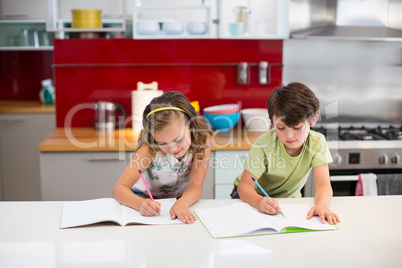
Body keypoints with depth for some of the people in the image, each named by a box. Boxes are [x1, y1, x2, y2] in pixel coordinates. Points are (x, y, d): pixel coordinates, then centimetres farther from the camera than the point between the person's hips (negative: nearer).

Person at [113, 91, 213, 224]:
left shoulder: (202, 138, -21)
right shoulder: (151, 148, -25)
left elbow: (195, 185, -24)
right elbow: (119, 188, -28)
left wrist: (182, 203, -46)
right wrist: (141, 203, -49)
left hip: (181, 199, 1)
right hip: (147, 199, -1)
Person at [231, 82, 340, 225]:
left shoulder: (317, 142, -17)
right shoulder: (265, 144, -25)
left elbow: (323, 184, -23)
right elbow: (245, 184, -29)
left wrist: (322, 205, -46)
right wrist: (258, 201, -52)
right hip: (253, 197, -3)